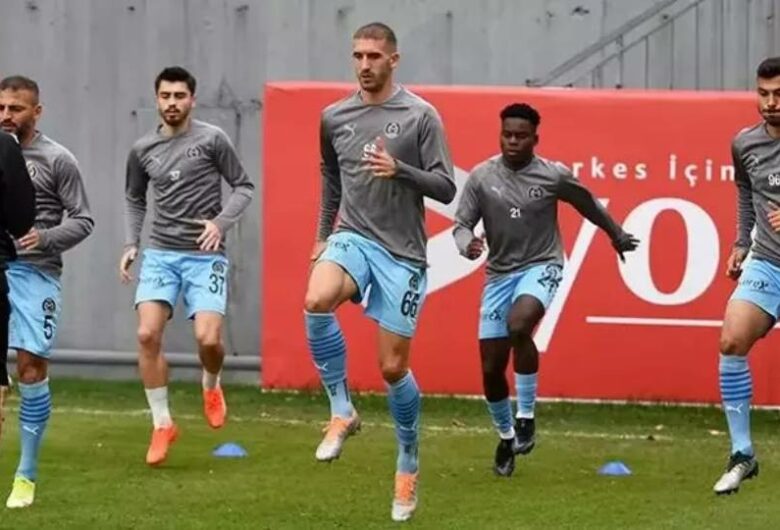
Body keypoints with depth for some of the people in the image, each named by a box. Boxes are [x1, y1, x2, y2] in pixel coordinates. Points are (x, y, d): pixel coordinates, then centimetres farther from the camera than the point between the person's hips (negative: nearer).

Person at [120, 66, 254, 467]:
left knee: (208, 338, -15)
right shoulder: (143, 150, 7)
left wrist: (221, 222, -14)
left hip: (205, 256, -3)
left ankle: (211, 387, 22)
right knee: (147, 335, -14)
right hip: (160, 255, 3)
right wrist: (130, 244, 11)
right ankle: (162, 424, 0)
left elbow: (243, 187, 2)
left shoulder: (211, 140, -3)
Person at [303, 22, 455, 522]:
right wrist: (323, 236, 23)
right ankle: (342, 411, -14)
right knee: (316, 302, -31)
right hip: (352, 238, 3)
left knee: (394, 367, 0)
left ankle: (409, 465, 22)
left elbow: (446, 188, -7)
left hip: (401, 251, -3)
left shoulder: (420, 115, -5)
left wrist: (399, 170, -22)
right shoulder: (335, 117, 8)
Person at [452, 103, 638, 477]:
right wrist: (467, 245, -24)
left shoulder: (554, 176, -5)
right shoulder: (482, 176, -3)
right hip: (499, 273, 3)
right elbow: (462, 223, -1)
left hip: (540, 267, -3)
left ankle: (526, 417, -18)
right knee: (491, 368, 2)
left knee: (519, 324, -34)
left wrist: (617, 235, 26)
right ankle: (505, 437, 28)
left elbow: (589, 205, 12)